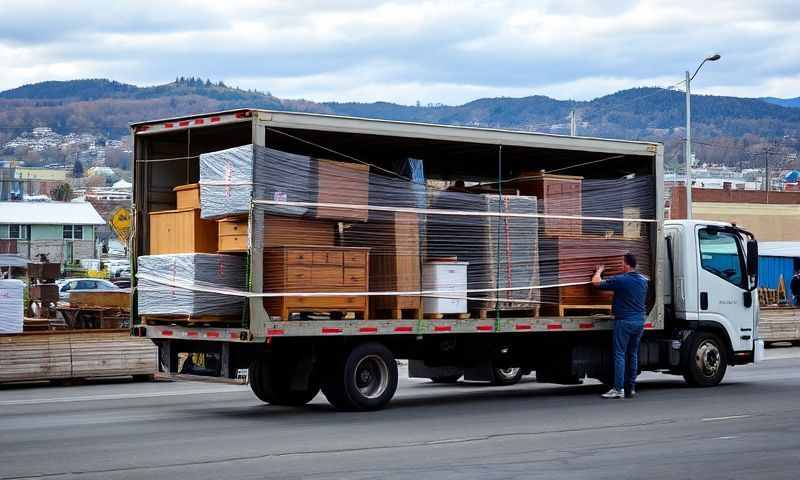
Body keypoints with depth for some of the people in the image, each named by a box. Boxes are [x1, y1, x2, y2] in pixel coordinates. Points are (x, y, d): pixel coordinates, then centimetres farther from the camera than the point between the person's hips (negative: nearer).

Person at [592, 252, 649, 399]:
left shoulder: (620, 280, -13)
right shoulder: (643, 280, 9)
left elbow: (596, 282, -7)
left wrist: (599, 271, 14)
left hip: (624, 321, -6)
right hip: (640, 321, 6)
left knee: (620, 354, -4)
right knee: (633, 354, 13)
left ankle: (618, 389, -8)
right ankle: (631, 388, 14)